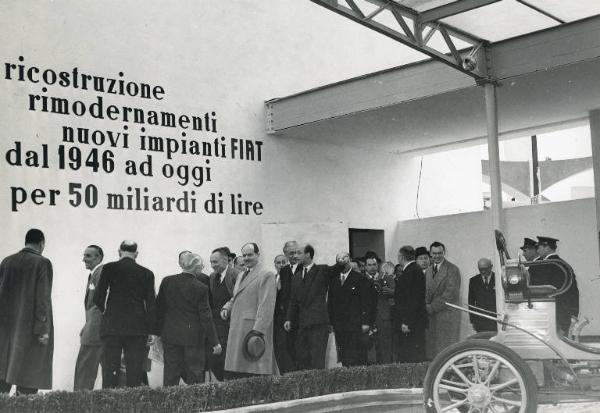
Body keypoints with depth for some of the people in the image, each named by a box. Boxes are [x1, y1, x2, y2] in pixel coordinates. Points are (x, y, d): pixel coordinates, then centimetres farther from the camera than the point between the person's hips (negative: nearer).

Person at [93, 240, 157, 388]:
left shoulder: (109, 268, 2)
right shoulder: (146, 273, 5)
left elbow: (98, 297, 0)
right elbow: (151, 304, 3)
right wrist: (151, 332, 5)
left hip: (111, 326, -1)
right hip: (137, 328, 1)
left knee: (110, 370, 1)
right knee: (135, 371, 2)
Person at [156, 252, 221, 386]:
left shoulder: (167, 281, -1)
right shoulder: (201, 288, -11)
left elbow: (159, 308, 5)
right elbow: (206, 317, -10)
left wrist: (160, 331, 16)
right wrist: (214, 342, -4)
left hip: (170, 335, 3)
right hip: (193, 336, -3)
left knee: (171, 375, 9)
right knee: (195, 375, 7)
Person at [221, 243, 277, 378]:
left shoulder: (266, 276, -5)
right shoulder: (241, 276, 22)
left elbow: (266, 306, -14)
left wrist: (258, 329, -22)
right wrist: (226, 308, 8)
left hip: (254, 330, -8)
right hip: (236, 331, 8)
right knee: (233, 373, 4)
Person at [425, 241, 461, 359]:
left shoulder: (452, 269, -6)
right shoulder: (429, 270, 18)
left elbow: (450, 293, -12)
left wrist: (432, 307, -12)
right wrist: (426, 305, 0)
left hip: (447, 314, -6)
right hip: (431, 315, 6)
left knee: (447, 349, -7)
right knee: (432, 348, 4)